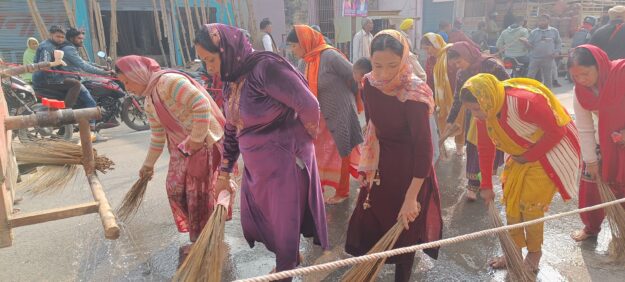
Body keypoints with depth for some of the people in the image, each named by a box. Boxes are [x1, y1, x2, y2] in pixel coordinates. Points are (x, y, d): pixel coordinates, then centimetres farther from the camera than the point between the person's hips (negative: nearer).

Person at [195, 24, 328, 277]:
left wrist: (302, 141, -4)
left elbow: (308, 105, -22)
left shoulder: (265, 67, -23)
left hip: (284, 160, -9)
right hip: (256, 165, 9)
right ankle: (291, 258, 46)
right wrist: (224, 173, 14)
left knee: (284, 220, 11)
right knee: (254, 220, 20)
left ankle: (286, 270, 37)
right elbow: (231, 130, 13)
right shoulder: (231, 82, 5)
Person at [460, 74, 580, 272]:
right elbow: (485, 149, -2)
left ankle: (534, 254, 17)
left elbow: (557, 131, -25)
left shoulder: (525, 101, -35)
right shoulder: (483, 113, -12)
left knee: (531, 205, -6)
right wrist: (486, 185, 1)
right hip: (521, 155, 7)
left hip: (549, 151, -7)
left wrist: (528, 157, -18)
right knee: (511, 202, 6)